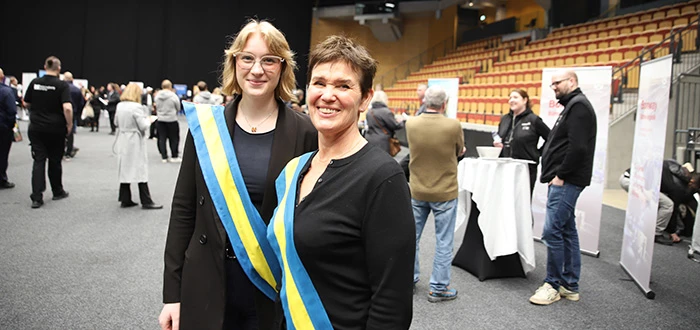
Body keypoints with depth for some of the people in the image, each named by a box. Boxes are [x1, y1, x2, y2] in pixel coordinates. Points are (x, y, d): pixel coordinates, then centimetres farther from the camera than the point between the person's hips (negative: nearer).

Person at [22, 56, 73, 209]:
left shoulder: (34, 83, 1)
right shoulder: (62, 85, -11)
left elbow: (26, 103, 10)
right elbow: (67, 108, -22)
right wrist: (69, 124, -10)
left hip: (36, 128, 2)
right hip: (56, 129, -2)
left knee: (39, 161, 3)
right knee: (55, 160, 13)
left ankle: (36, 197, -5)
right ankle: (57, 192, 28)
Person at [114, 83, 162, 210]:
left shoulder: (119, 106, 5)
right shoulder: (136, 107, -16)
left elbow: (116, 122, 15)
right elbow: (143, 126, -17)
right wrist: (148, 120, 2)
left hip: (123, 142, 7)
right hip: (135, 142, -7)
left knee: (125, 169, 11)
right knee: (140, 171, -2)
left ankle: (125, 199, 15)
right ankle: (146, 202, 2)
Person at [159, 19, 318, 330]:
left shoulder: (304, 132, -7)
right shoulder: (207, 125, -2)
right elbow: (184, 209, 2)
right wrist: (172, 292, 0)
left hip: (276, 293, -1)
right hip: (207, 287, 2)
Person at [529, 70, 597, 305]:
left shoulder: (578, 105, -11)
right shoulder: (573, 105, 21)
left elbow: (578, 147, -22)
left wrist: (560, 175, -17)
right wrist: (556, 174, 12)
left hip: (566, 181, -11)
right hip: (564, 180, 11)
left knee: (552, 231, -9)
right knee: (567, 230, 12)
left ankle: (553, 285, 1)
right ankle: (570, 286, 19)